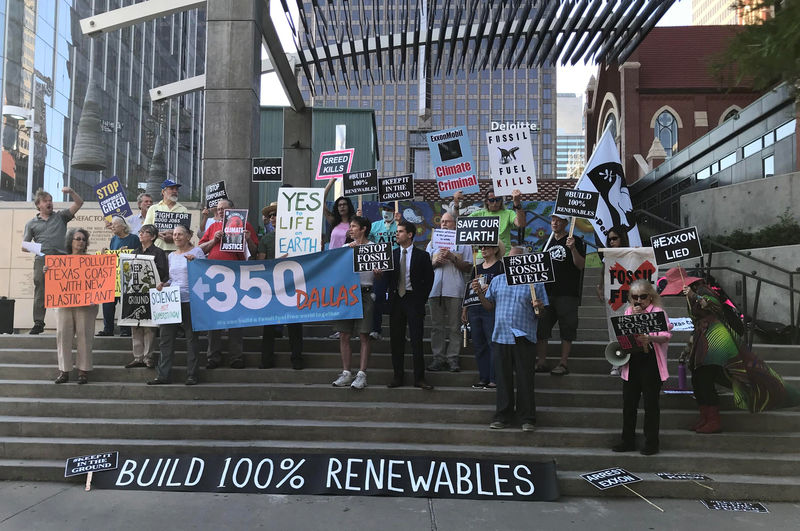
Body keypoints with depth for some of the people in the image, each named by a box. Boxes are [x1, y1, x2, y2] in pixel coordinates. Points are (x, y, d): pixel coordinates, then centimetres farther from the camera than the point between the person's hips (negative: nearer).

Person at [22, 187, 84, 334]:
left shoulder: (60, 216, 19)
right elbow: (24, 246, 18)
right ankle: (38, 323, 2)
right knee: (40, 292, -2)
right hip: (42, 260, 1)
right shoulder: (31, 224, 20)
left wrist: (71, 192, -5)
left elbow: (79, 203, 12)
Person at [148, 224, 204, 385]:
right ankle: (163, 375, 8)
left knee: (191, 338, 0)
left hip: (190, 300, -5)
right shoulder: (171, 256, 17)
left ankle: (192, 375, 7)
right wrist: (163, 284, 4)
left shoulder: (197, 251, 1)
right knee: (165, 337, 2)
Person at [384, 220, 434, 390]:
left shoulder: (422, 256, 0)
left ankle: (419, 378, 2)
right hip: (396, 299, 3)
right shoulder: (392, 254, 9)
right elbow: (387, 277, 9)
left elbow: (429, 279, 1)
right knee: (396, 339, 6)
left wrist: (422, 299, -3)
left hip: (414, 300, -3)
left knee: (416, 340, -4)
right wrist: (392, 293, -6)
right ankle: (397, 376, 14)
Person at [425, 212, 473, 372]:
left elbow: (468, 267, 2)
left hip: (454, 290, -3)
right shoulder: (432, 242, 20)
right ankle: (438, 358, 7)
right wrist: (435, 262, -4)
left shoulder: (463, 243, 9)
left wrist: (453, 258, -10)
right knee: (436, 326, 3)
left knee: (454, 327, -2)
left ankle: (453, 359, 2)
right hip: (435, 289, 3)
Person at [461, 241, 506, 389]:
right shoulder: (477, 268, 18)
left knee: (493, 343, -6)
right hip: (474, 309, 6)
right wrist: (464, 309, 18)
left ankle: (494, 379, 0)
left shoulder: (500, 266, -1)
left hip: (491, 309, -6)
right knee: (478, 345, 7)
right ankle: (483, 378, 15)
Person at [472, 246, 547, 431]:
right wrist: (480, 294, -2)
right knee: (503, 379, 7)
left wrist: (539, 307, -16)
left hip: (525, 337, -2)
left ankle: (527, 418, 11)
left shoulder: (535, 283, 6)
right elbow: (490, 307, 13)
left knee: (525, 379, 0)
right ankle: (503, 416, 17)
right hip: (501, 336, 3)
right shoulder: (497, 280, 13)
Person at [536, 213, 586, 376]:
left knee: (566, 331, -1)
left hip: (567, 294, -6)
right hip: (547, 292, 6)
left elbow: (581, 265, -11)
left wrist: (572, 248, -23)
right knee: (540, 328, 5)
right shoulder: (549, 241, 17)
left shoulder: (575, 241, -2)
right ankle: (541, 363, 13)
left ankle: (563, 364, 6)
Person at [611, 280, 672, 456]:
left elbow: (666, 336, -12)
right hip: (631, 361, 5)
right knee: (628, 402, 9)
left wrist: (650, 338, -31)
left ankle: (651, 443, 11)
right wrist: (633, 318, -6)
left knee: (651, 403, 0)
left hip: (651, 362, -5)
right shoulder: (628, 312, 13)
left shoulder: (658, 311, -2)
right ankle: (628, 441, 20)